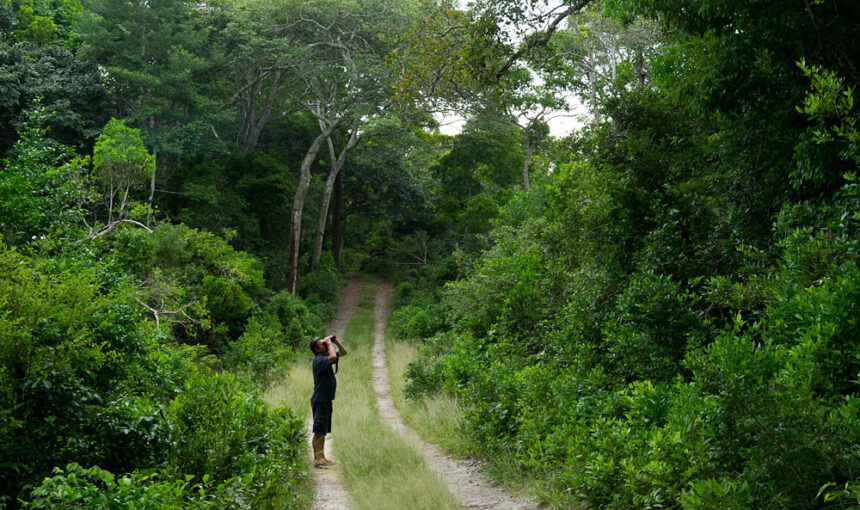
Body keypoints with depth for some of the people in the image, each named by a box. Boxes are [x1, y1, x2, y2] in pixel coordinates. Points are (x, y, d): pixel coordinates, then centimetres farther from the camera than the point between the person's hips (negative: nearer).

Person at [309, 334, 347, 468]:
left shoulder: (326, 356, 11)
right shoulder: (318, 360, -17)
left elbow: (343, 352, 20)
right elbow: (333, 357, -36)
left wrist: (336, 341, 5)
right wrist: (329, 343, -20)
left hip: (327, 400, 9)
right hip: (319, 401, -9)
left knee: (323, 432, 14)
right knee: (319, 432, -6)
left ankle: (322, 458, 22)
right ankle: (317, 460, -3)